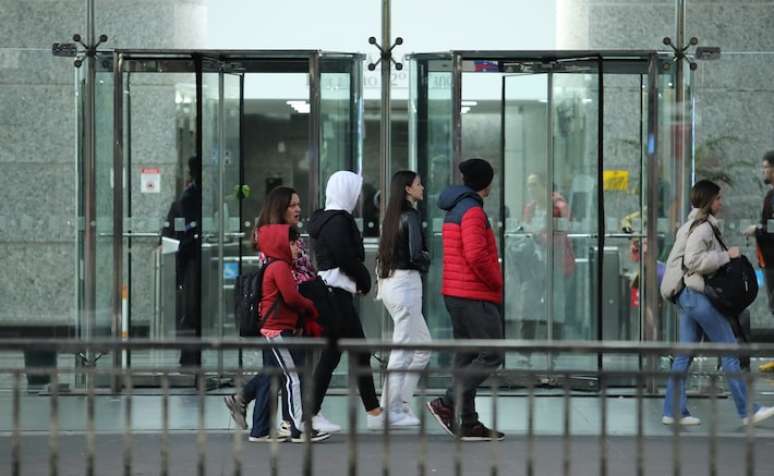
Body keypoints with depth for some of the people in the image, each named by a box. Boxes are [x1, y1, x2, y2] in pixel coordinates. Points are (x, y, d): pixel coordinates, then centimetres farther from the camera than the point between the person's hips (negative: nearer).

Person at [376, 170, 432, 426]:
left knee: (423, 347, 14)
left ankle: (400, 403, 13)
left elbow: (385, 252, 16)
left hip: (390, 281, 9)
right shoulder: (411, 215, -12)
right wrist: (426, 263, 0)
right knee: (403, 349, -3)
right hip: (406, 282, -9)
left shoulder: (392, 216, 13)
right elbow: (416, 254, -19)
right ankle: (392, 410, -1)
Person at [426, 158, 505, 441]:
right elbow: (476, 255, -24)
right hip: (476, 296, -10)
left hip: (456, 294, 10)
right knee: (491, 356, -8)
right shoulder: (473, 211, -14)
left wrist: (491, 281, 14)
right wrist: (496, 281, -10)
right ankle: (447, 404, -14)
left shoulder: (454, 210, 18)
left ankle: (468, 423, 9)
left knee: (467, 357, 10)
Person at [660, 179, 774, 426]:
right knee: (729, 351, -4)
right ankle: (748, 411, -1)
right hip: (698, 295, -10)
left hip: (686, 295, 10)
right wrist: (726, 255, -17)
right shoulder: (703, 227, -13)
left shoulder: (691, 225, 18)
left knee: (685, 353, 9)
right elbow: (693, 259, -23)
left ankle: (673, 411, 8)